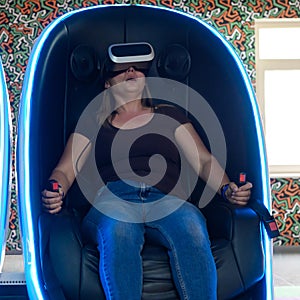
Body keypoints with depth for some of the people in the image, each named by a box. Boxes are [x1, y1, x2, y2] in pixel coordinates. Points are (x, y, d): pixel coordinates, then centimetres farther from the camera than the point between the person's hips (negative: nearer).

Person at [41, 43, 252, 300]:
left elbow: (204, 161, 20)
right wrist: (54, 195, -6)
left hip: (166, 200, 1)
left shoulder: (168, 115, 29)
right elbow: (65, 171, 18)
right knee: (117, 230, -39)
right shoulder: (94, 123, 27)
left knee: (191, 228, -37)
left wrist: (226, 189, -2)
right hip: (113, 199, 0)